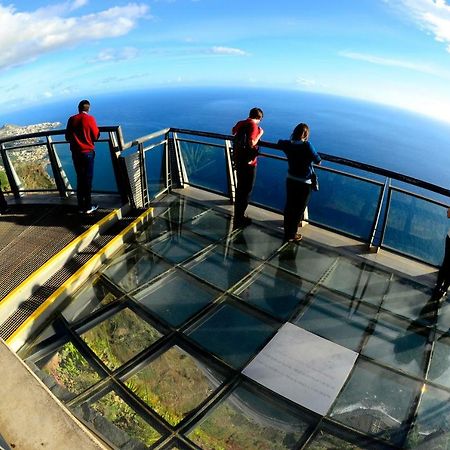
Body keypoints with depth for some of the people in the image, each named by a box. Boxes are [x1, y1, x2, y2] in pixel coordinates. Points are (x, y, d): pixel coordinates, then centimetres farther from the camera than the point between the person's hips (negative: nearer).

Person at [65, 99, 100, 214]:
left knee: (80, 179, 11)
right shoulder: (90, 118, -8)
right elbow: (96, 136, -5)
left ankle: (81, 206, 13)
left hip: (75, 153, 4)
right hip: (88, 152, -4)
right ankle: (88, 207, 4)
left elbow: (67, 137, 10)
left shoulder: (71, 119, 4)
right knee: (88, 179, 1)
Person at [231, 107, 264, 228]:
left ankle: (238, 215, 31)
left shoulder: (240, 123, 7)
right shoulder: (254, 126, -16)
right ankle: (239, 218, 6)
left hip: (238, 160, 8)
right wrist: (260, 134, -13)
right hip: (248, 163, -8)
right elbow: (251, 144, -28)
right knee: (246, 190, 2)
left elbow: (233, 132, 29)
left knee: (240, 188, 20)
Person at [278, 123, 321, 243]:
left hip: (290, 180, 5)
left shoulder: (288, 144, -2)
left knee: (289, 207, 17)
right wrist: (317, 158, 7)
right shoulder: (307, 145, -19)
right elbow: (318, 161, -15)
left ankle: (287, 232, 30)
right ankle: (291, 235, 20)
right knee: (299, 210, 9)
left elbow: (280, 142, 20)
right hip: (304, 183, -5)